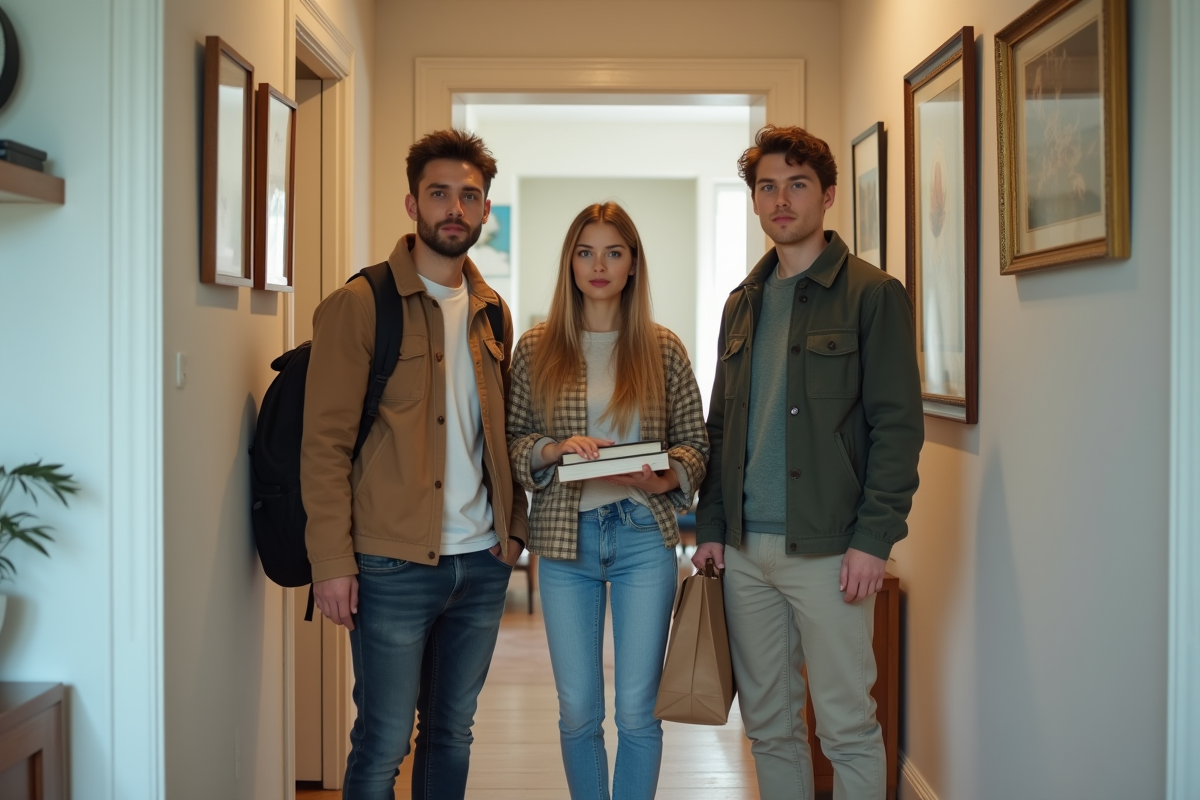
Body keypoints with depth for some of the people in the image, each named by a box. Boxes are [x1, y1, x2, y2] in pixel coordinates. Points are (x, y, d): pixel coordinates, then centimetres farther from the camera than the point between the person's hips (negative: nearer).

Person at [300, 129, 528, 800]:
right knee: (383, 745, 2)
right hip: (394, 565, -6)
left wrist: (513, 525, 7)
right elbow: (326, 441, -10)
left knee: (452, 732, 15)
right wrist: (331, 561, -14)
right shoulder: (361, 304, -7)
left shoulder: (491, 312, 12)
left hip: (482, 563, 6)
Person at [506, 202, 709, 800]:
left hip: (644, 534, 0)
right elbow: (510, 440, 6)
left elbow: (695, 442, 6)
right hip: (564, 536, 1)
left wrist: (664, 479, -14)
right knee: (578, 712, 7)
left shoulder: (663, 349, 4)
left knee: (638, 711, 3)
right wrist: (552, 450, -14)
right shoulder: (535, 350, 4)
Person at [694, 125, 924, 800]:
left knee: (848, 725, 2)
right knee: (768, 723, 14)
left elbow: (898, 425, -9)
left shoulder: (872, 294, -4)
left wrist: (873, 538, -16)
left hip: (827, 548, -6)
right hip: (745, 548, 6)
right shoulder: (743, 302, 15)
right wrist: (711, 526, 9)